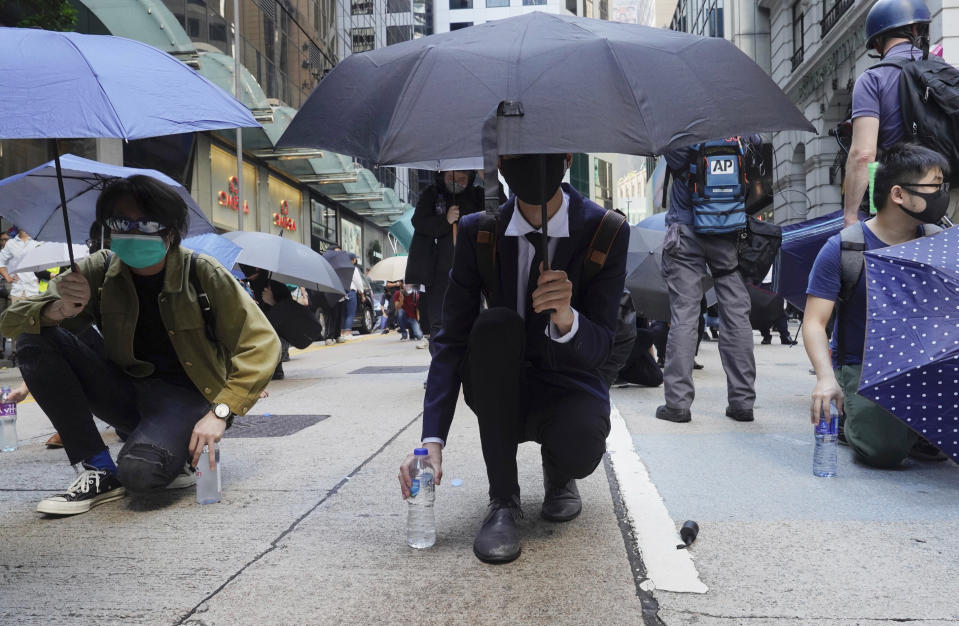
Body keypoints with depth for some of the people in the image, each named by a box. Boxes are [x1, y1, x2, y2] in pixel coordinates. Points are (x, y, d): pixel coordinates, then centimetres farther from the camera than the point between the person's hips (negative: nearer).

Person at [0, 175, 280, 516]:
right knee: (36, 339, -16)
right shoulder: (100, 270, -2)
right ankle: (99, 471, -13)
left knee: (140, 471, -35)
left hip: (183, 394, -5)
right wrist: (60, 310, -27)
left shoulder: (200, 273, -12)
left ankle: (180, 453, 4)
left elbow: (262, 342, -14)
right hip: (124, 391, 5)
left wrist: (220, 412, -23)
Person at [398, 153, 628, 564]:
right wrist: (433, 440, -25)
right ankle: (503, 500, -20)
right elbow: (451, 340, -13)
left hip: (567, 388, -1)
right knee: (495, 323, -32)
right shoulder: (477, 232, -10)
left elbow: (600, 349, -16)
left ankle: (558, 474, 8)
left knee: (580, 449, -35)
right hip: (502, 394, 1)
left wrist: (568, 320, -41)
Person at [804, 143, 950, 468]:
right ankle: (851, 417, 7)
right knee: (884, 450, -26)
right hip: (862, 367, -5)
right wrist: (826, 377, -32)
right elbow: (814, 322, -15)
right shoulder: (842, 248, -12)